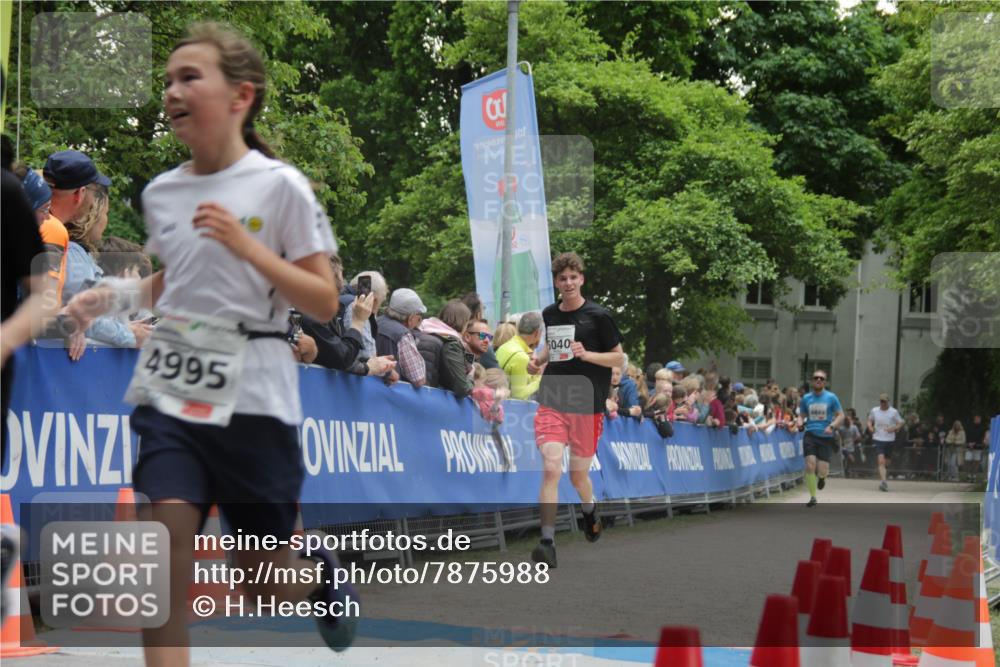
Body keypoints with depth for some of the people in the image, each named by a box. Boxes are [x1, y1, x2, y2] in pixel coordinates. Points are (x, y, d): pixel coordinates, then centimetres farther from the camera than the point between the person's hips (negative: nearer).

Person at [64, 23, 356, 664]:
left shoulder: (279, 186, -8)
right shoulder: (161, 193, 7)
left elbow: (324, 303, -9)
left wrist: (249, 247, -20)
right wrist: (113, 294, 5)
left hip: (254, 400, -3)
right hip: (170, 395, 4)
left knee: (267, 587, 8)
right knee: (168, 547, -16)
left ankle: (323, 573, 43)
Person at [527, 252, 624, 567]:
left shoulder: (598, 316, -4)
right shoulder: (549, 314, 8)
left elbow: (619, 358, -1)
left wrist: (586, 354, -17)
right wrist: (539, 359, 4)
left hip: (586, 407, -2)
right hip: (552, 403, 2)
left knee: (578, 475, 10)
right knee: (551, 468, -16)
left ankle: (590, 509, 46)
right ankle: (548, 543, -17)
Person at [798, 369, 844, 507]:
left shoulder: (831, 397, 0)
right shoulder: (806, 398, 7)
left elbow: (841, 416, 2)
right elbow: (801, 415, 17)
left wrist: (832, 426, -15)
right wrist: (800, 422, -7)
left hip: (826, 437, -1)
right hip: (810, 435, 1)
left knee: (822, 469, -7)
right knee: (810, 464, -14)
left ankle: (822, 478, 34)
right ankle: (812, 497, -1)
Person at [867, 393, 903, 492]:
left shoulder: (894, 412, -2)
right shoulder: (874, 411, 3)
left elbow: (900, 423, 2)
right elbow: (870, 420, 18)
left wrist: (894, 428, -17)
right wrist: (870, 427, -3)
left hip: (890, 440, 1)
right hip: (878, 439, 0)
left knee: (887, 462, 10)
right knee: (881, 460, -17)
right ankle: (883, 481, -24)